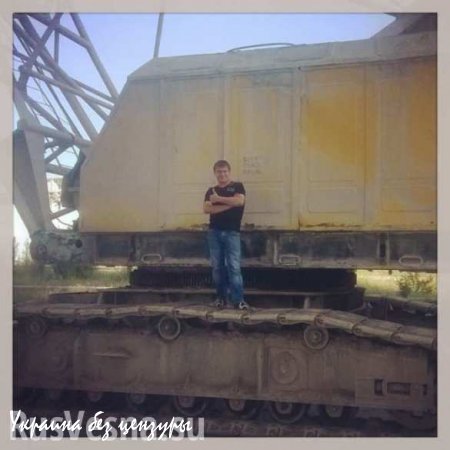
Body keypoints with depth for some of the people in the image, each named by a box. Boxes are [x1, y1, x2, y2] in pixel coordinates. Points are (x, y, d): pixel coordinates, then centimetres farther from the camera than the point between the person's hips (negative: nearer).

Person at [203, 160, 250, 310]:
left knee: (234, 266, -9)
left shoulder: (237, 186, 7)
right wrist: (228, 205, -8)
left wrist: (218, 199, -6)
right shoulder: (211, 191, 15)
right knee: (217, 267, 4)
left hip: (232, 232, -3)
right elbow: (206, 209, -2)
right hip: (214, 232, 3)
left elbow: (239, 201, -13)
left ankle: (238, 300, -9)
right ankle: (221, 297, 13)